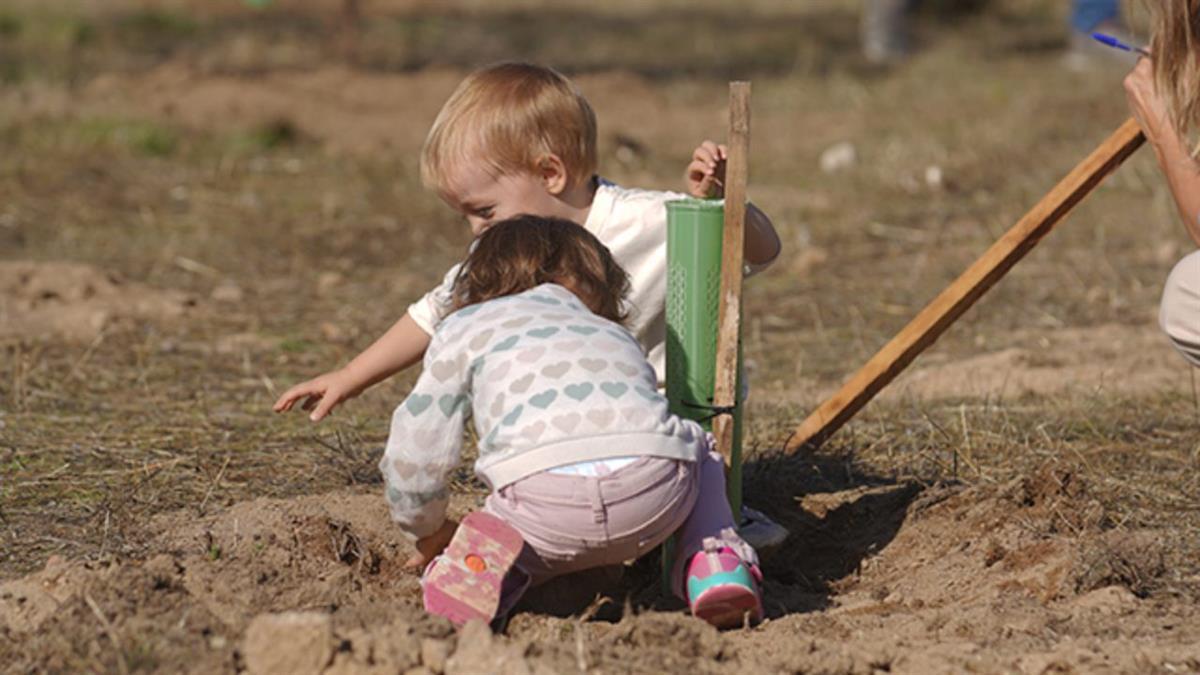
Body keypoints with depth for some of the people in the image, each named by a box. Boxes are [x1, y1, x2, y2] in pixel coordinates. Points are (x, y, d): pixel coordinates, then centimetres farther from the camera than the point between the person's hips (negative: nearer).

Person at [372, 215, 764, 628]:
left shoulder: (466, 327, 29)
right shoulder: (616, 335, 40)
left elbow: (413, 453, 24)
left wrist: (430, 533, 43)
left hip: (544, 492, -3)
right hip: (656, 493, 3)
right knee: (698, 446, 36)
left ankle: (485, 555, -8)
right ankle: (715, 561, 10)